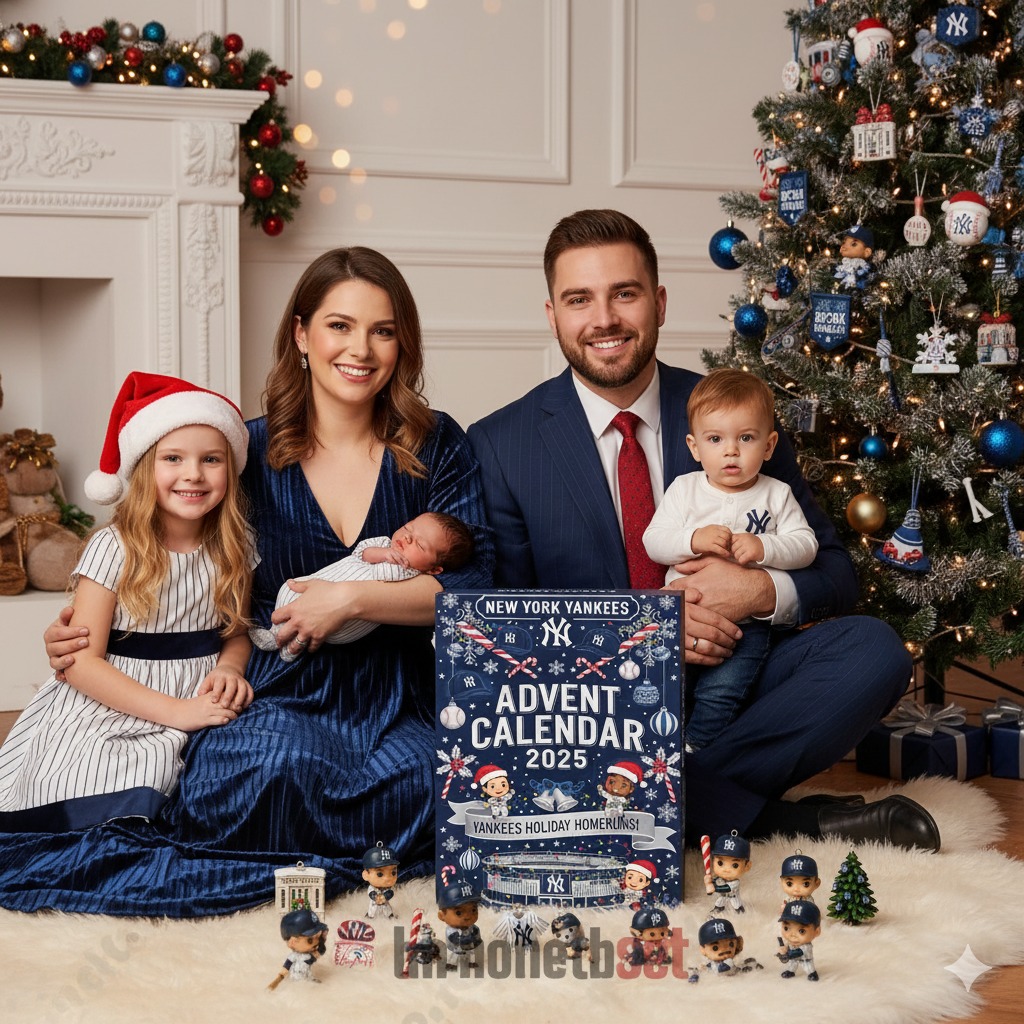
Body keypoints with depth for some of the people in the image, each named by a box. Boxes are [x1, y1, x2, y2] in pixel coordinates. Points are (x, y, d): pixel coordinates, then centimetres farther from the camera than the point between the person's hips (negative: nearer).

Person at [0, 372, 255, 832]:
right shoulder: (113, 549, -9)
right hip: (107, 704, -4)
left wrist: (229, 668, -8)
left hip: (200, 707, 5)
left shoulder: (233, 551, 4)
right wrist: (174, 711, -18)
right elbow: (81, 661, -11)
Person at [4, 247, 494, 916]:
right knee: (283, 763, -38)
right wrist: (92, 637, 1)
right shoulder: (250, 452, 7)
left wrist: (354, 598, -16)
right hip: (273, 693, -1)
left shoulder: (438, 447, 5)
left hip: (397, 705, 1)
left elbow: (475, 581, -4)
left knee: (433, 782, -34)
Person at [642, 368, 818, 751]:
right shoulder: (684, 489, 7)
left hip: (746, 622, -1)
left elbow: (805, 546, -1)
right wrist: (693, 540, -19)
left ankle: (690, 749, -5)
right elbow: (653, 542, 0)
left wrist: (764, 547, -18)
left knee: (720, 690, -20)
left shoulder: (776, 495, 6)